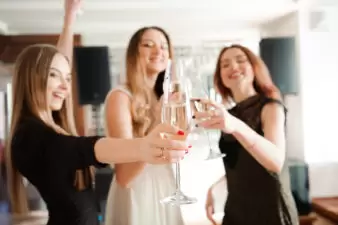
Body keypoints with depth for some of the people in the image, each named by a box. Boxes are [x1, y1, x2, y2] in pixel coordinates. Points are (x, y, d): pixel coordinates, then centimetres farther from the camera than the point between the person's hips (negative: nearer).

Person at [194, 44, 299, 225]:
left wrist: (237, 126, -44)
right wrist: (213, 188, -1)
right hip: (235, 210, 5)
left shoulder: (270, 106, -11)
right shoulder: (230, 114, 5)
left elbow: (276, 161, -29)